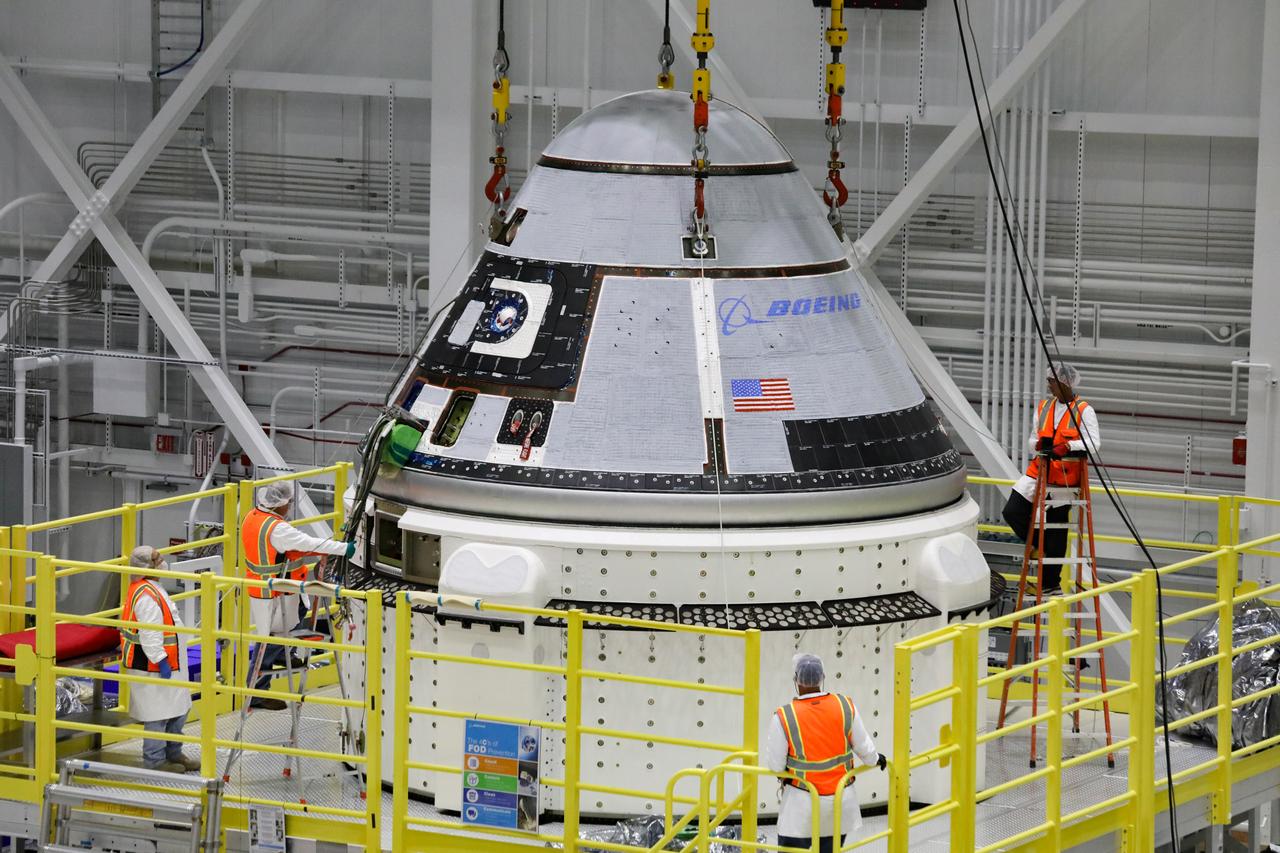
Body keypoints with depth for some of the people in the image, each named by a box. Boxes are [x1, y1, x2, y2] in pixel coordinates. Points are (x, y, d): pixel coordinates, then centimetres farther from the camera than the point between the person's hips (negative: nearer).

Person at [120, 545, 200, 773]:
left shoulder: (151, 589, 13)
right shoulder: (146, 596, -22)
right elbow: (150, 635, -25)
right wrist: (161, 661, -23)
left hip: (166, 667, 11)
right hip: (153, 668, -11)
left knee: (177, 711, 18)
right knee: (158, 713, -4)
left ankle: (173, 753, 30)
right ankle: (154, 760, 3)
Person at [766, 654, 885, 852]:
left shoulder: (783, 717, -18)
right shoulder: (845, 706, -9)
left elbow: (774, 765, -12)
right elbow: (863, 747, 1)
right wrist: (875, 760, 24)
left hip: (802, 802, -4)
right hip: (841, 802, 4)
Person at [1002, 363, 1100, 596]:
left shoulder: (1084, 411, -7)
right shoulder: (1043, 407, 9)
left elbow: (1094, 443, -15)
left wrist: (1068, 446, -31)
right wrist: (1038, 443, -8)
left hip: (1065, 477, -4)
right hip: (1040, 470, 4)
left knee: (1057, 532, 3)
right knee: (1012, 511, -9)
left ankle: (1051, 584, 13)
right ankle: (1038, 544, 17)